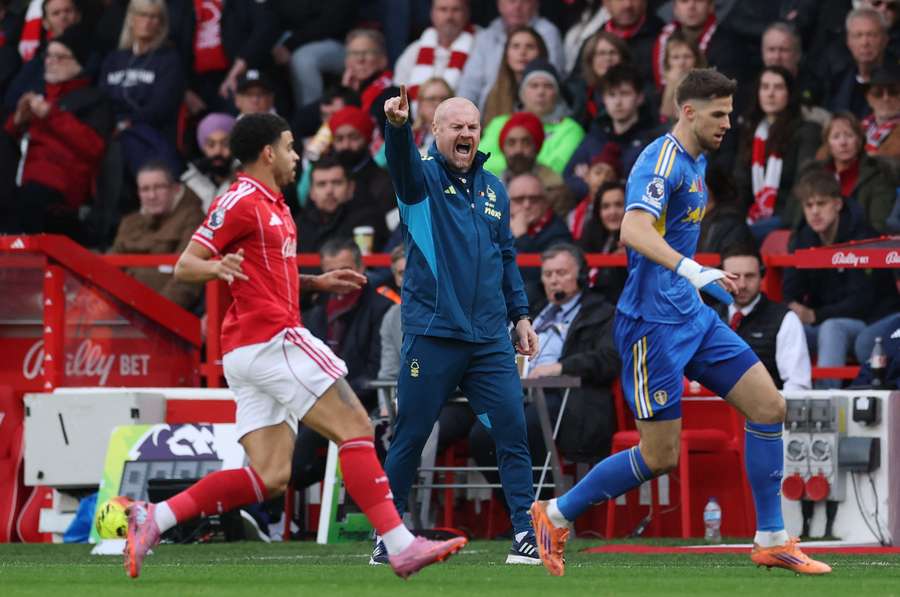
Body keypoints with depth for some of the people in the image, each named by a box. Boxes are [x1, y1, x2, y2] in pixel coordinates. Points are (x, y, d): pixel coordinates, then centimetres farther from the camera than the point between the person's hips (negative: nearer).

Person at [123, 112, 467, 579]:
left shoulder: (272, 205, 22)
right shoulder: (240, 202, -7)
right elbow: (184, 267, -10)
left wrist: (318, 282, 26)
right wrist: (216, 267, -31)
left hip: (250, 350, 10)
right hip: (269, 340, -10)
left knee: (269, 477, 1)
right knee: (355, 427, -11)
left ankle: (153, 519, -3)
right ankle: (400, 546, -15)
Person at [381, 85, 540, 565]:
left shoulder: (493, 188, 15)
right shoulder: (425, 178, 0)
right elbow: (402, 164, -24)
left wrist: (520, 315, 16)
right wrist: (398, 125, -45)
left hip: (489, 339, 4)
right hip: (431, 335, -4)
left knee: (512, 430, -5)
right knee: (409, 438, 1)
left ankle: (526, 534, -2)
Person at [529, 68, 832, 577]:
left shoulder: (696, 162, 13)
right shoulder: (662, 161, -17)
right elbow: (634, 230, -34)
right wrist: (691, 269, -45)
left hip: (692, 315, 9)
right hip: (654, 320, -9)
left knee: (769, 406, 0)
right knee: (661, 457, -6)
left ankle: (772, 540, 6)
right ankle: (555, 515, 12)